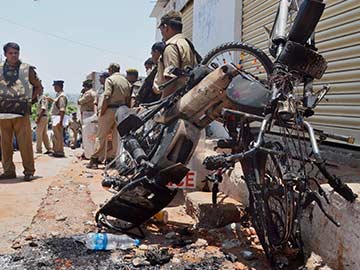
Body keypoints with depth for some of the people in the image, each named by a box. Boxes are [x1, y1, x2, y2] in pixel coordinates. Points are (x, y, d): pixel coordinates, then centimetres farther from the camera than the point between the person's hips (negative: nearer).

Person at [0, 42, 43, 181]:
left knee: (25, 142, -4)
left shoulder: (27, 69, 4)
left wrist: (30, 100, 2)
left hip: (21, 111, -3)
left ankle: (29, 171, 3)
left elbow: (39, 87, 11)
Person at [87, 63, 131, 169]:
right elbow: (128, 99, 10)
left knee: (101, 135, 0)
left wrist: (101, 113, -12)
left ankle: (95, 159, 1)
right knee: (117, 136, 9)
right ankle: (112, 158, 12)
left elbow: (106, 97, -16)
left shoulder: (110, 79, -7)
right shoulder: (126, 81, 12)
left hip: (110, 109, -6)